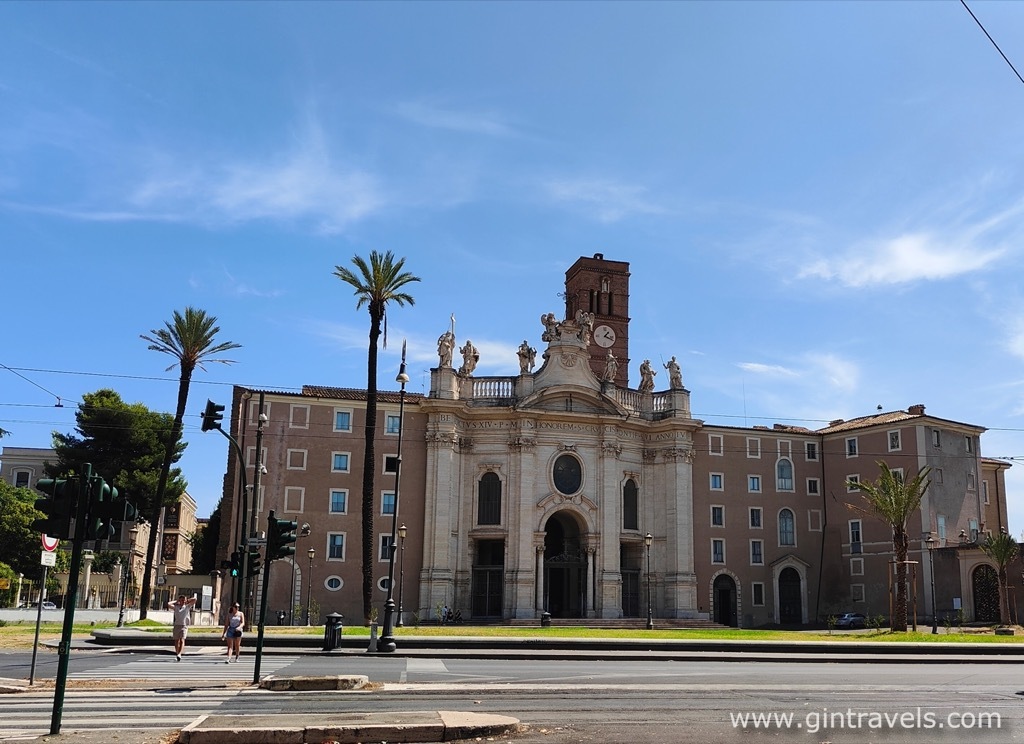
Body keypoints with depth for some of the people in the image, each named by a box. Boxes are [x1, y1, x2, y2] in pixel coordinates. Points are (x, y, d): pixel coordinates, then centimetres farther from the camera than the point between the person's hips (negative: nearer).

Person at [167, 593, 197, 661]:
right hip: (176, 625, 2)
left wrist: (187, 601, 12)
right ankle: (177, 654, 23)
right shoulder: (176, 607, 8)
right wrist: (176, 602, 6)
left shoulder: (187, 607, 7)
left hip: (184, 626, -2)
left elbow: (194, 599, 3)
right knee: (176, 641, 9)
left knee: (182, 640, -16)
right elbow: (169, 604, -6)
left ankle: (179, 655, -28)